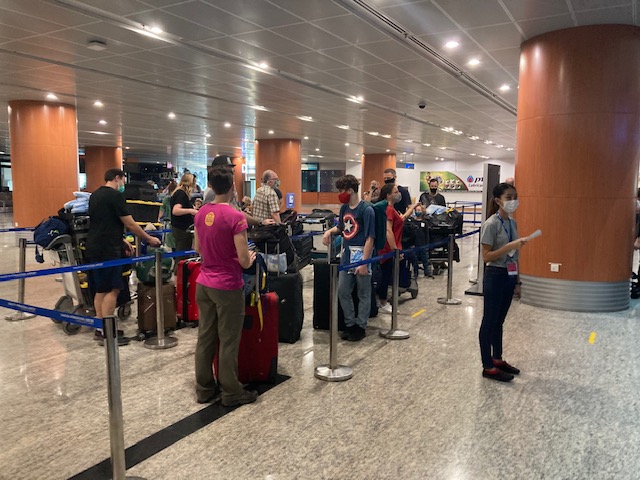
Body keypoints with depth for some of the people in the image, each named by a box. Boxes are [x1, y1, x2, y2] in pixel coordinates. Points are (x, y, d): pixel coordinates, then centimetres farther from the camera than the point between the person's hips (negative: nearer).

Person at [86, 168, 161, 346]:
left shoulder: (95, 195, 15)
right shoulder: (116, 196, -12)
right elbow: (130, 224, -11)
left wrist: (121, 240, 21)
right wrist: (149, 239, 0)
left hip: (94, 249, 9)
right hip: (108, 250, -9)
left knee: (101, 289, 13)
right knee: (112, 289, -5)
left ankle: (100, 329, 20)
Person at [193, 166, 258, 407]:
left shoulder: (201, 213, 2)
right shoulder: (235, 217, -18)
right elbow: (244, 260, -18)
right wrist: (250, 258, 3)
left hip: (204, 284, 7)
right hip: (228, 287, -7)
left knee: (205, 338, 14)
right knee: (228, 342, 5)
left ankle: (204, 390, 26)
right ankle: (231, 393, 18)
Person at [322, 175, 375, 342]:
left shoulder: (366, 210, -14)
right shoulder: (344, 208, 7)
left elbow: (370, 238, -16)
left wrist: (364, 262, -20)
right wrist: (330, 231, 1)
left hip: (361, 254, -7)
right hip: (346, 254, 7)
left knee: (363, 294, 7)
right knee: (342, 292, 10)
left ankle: (361, 326, 19)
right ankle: (350, 324, 25)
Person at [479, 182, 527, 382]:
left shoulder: (513, 223, 8)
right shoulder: (491, 224, -15)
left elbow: (514, 256, 13)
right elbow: (486, 256, -17)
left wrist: (517, 282, 13)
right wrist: (509, 246, -26)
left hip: (509, 276, 7)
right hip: (495, 277, -7)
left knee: (499, 320, 18)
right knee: (489, 321, 2)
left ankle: (497, 359, 31)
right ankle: (488, 367, 11)